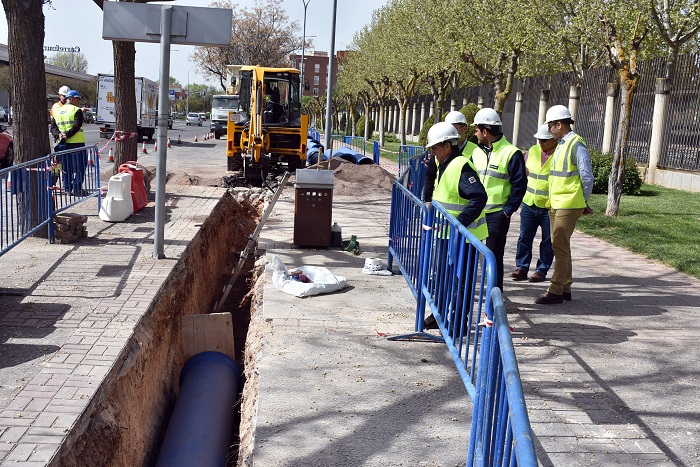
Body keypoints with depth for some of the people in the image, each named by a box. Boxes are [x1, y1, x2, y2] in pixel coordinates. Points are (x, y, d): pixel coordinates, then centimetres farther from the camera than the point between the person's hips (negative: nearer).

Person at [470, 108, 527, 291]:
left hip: (497, 214, -6)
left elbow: (520, 185, -9)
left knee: (494, 255, 0)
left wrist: (508, 210, -12)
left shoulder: (511, 153, -8)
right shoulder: (477, 152, 11)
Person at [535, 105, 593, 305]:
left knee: (560, 245, -8)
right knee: (560, 245, 13)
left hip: (569, 205, -9)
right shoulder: (561, 144, 16)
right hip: (556, 204, 9)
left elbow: (587, 177, -14)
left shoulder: (576, 145, -13)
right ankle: (565, 288, 21)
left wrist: (583, 202, -4)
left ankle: (556, 291, -4)